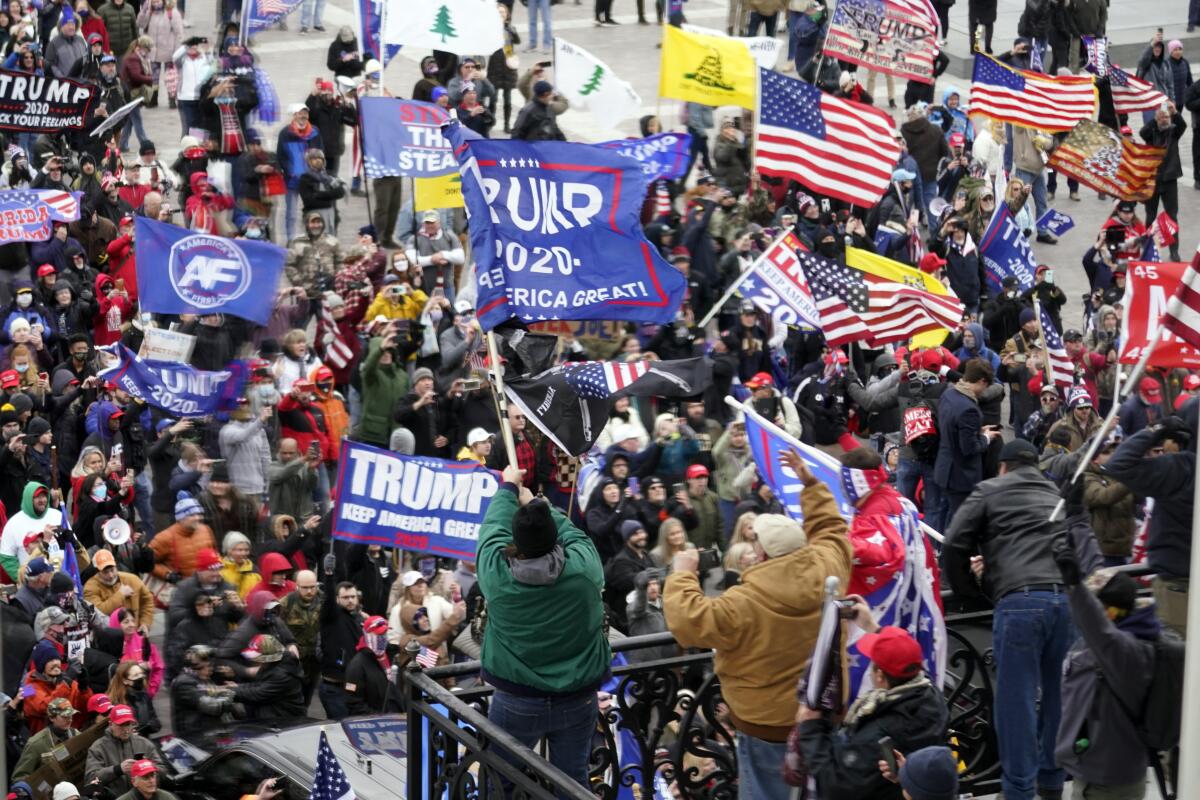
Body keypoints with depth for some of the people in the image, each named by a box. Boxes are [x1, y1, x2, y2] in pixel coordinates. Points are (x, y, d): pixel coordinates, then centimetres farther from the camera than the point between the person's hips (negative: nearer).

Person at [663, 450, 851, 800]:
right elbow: (831, 529, 11)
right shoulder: (826, 569, -11)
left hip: (769, 722, -6)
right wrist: (810, 484, 19)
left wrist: (682, 575, -9)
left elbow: (689, 622, -23)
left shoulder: (745, 604, -27)